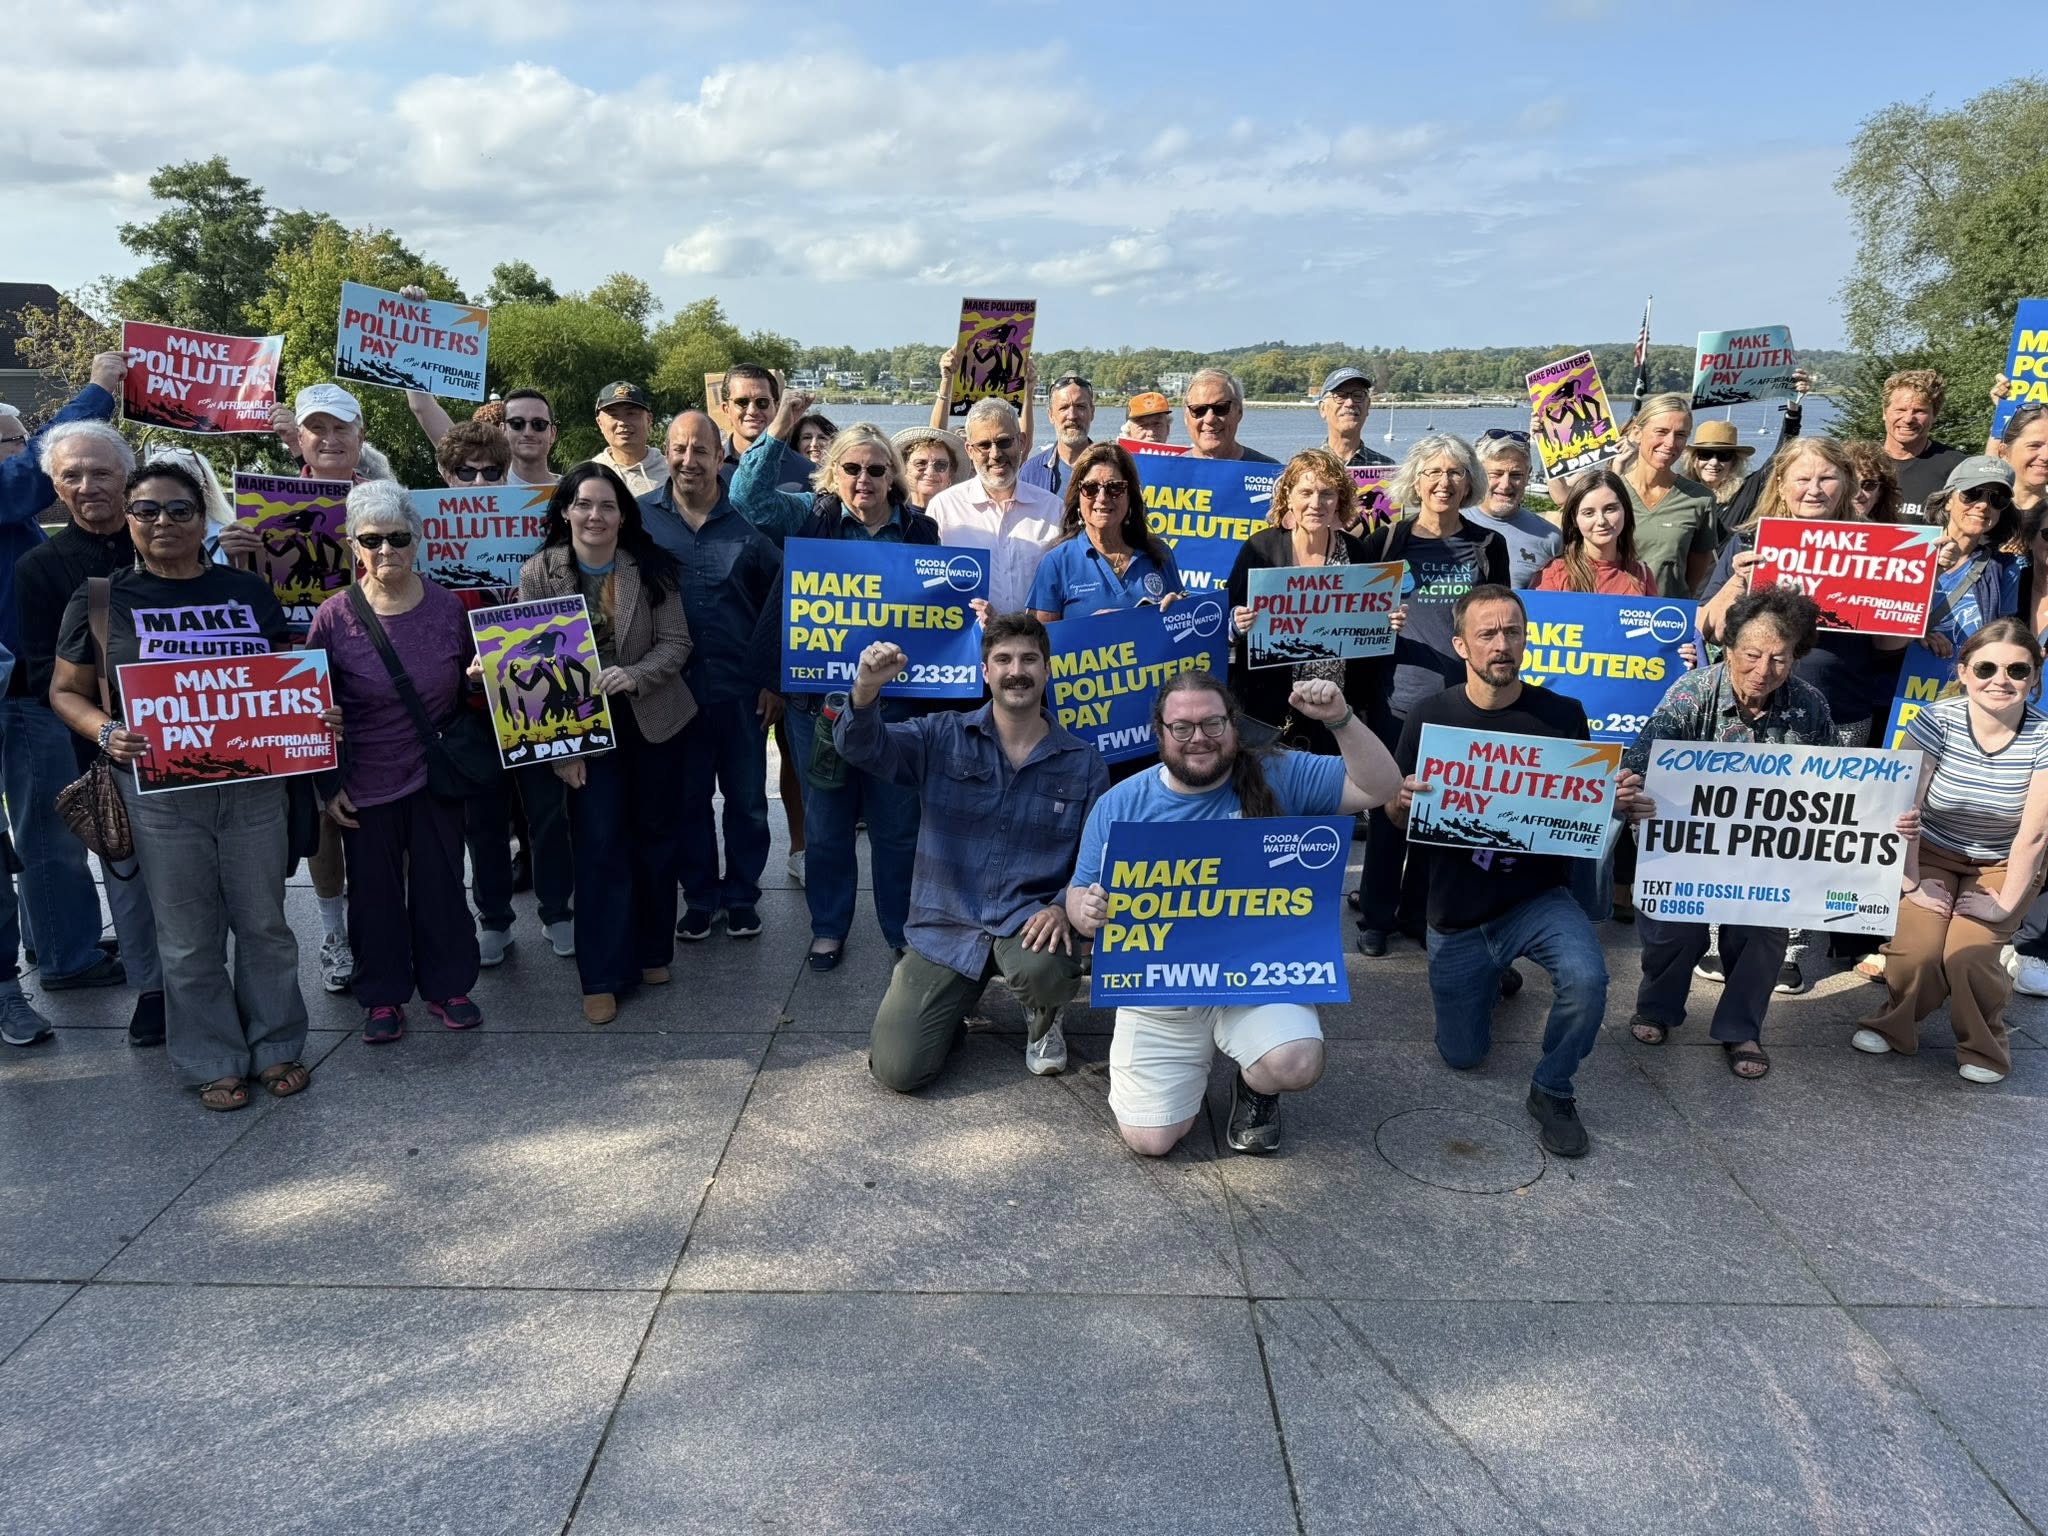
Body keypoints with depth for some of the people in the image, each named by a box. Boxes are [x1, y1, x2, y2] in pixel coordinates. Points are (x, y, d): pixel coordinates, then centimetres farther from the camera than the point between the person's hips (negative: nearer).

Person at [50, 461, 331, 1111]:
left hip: (255, 785, 2)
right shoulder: (101, 599, 2)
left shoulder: (248, 590, 7)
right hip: (162, 794, -1)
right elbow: (66, 691, 7)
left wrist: (322, 715, -6)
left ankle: (276, 1046, 24)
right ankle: (213, 1062, 21)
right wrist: (106, 732, -13)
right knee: (189, 939, 7)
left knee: (264, 924, 10)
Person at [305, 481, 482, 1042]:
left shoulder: (447, 607, -3)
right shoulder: (335, 616, -8)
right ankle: (382, 996, 24)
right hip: (365, 782, -1)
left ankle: (446, 985, 26)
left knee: (440, 881, 10)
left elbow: (468, 689, 10)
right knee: (374, 889, 9)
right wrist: (327, 784, -3)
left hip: (435, 775, 1)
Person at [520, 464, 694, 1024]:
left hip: (653, 719, 2)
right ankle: (604, 975, 5)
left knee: (656, 834, 11)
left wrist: (633, 677, -25)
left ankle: (651, 950, 29)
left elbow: (676, 642, -6)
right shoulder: (538, 573, -8)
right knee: (599, 844, -5)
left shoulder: (651, 568, -6)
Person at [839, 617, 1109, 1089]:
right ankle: (955, 1001, 25)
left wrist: (1062, 907, -19)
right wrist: (866, 689, -35)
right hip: (942, 927, 1)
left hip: (1027, 921, -1)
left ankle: (1043, 1017, 4)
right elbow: (861, 747, -14)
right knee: (896, 1069, -10)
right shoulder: (942, 736, 1)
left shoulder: (1083, 762, 2)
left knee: (1043, 968, -37)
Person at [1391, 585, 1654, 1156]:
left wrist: (1620, 804, -19)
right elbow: (1395, 814, -1)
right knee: (1462, 1056, 12)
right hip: (1456, 915, 1)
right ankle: (1493, 977, 45)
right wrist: (1403, 800, -26)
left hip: (1538, 899, -1)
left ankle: (1553, 1090, -2)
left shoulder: (1564, 715, -7)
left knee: (1587, 979, -32)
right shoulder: (1430, 716, -7)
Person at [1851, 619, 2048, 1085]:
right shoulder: (1937, 721, -20)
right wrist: (1913, 882, -17)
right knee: (1915, 952, -20)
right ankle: (1893, 1026, 12)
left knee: (1968, 953, -22)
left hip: (2004, 866, 0)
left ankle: (1985, 1048, 8)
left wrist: (2007, 903, -16)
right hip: (1933, 855, 0)